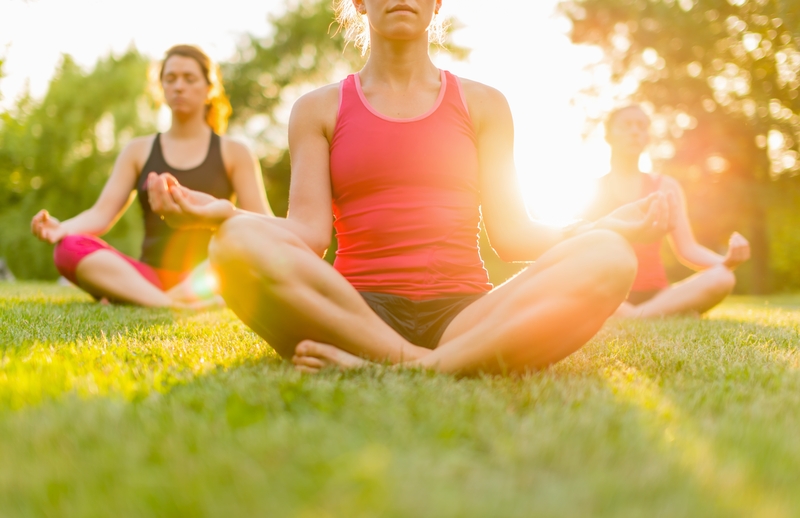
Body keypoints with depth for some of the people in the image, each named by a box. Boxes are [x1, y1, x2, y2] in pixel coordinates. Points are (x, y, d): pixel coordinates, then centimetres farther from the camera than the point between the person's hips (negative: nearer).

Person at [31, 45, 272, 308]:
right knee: (69, 248, -24)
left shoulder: (234, 154, 10)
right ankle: (171, 305, -40)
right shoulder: (139, 151, 16)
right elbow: (102, 213, 4)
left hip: (212, 279, -1)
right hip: (150, 279, 2)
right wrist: (60, 228, -19)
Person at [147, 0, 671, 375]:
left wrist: (612, 225, -6)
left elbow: (511, 234, 9)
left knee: (607, 258, -26)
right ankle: (419, 363, -27)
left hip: (464, 314, 2)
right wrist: (223, 212, -17)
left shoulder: (483, 105, 16)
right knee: (240, 244, -30)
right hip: (353, 310, -1)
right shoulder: (319, 110, 13)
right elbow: (309, 233, 2)